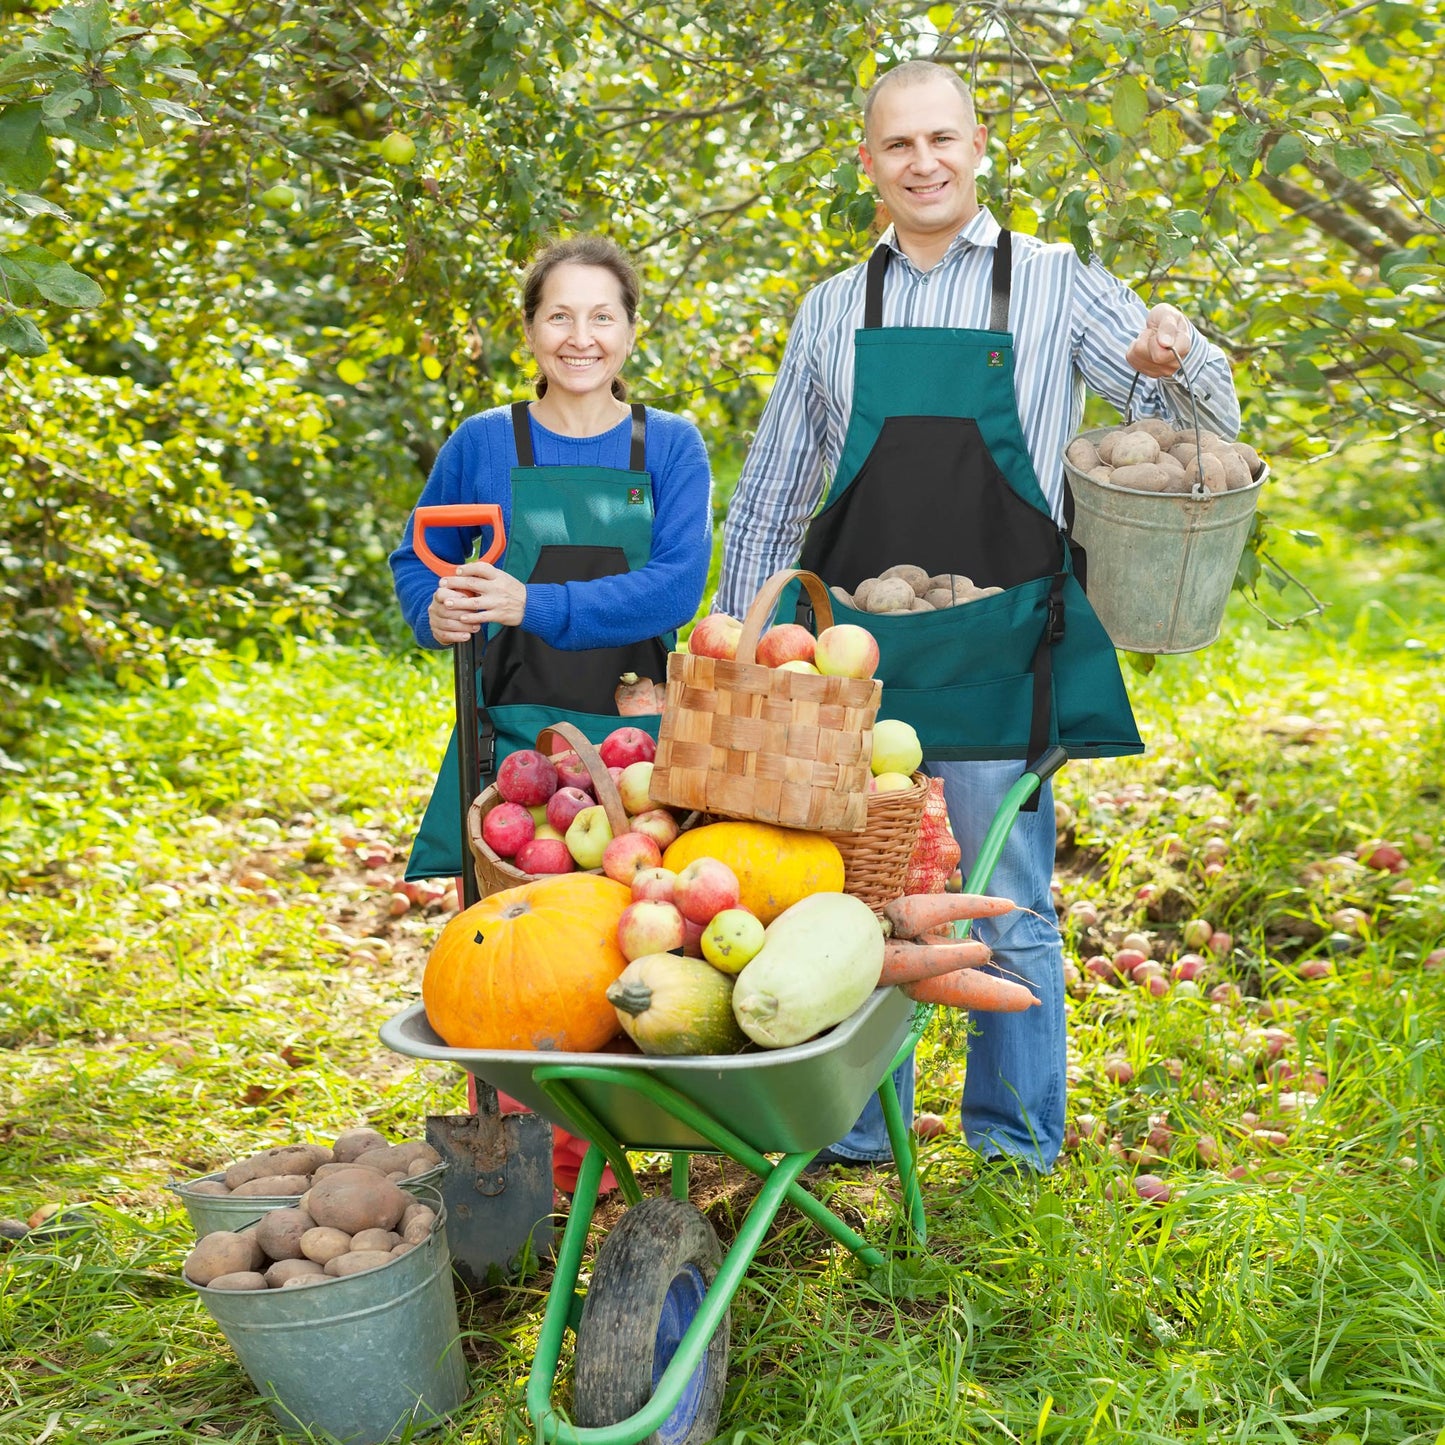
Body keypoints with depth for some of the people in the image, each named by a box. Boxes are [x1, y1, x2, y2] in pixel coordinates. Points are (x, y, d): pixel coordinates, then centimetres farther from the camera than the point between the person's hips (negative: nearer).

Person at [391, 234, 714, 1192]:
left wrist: (537, 605, -20)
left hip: (630, 737, 0)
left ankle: (579, 1159, 17)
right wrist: (438, 612, -8)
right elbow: (416, 563, 16)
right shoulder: (483, 445, 6)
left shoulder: (670, 447, 5)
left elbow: (676, 586, -8)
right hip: (510, 735, 0)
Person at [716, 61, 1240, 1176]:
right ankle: (856, 1128, 23)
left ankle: (1017, 1144, 18)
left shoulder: (1056, 285, 5)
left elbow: (1209, 418, 4)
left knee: (1012, 910, 3)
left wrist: (1177, 359, -20)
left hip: (996, 650, -2)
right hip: (854, 647, 3)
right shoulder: (834, 309, 13)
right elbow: (769, 498, 17)